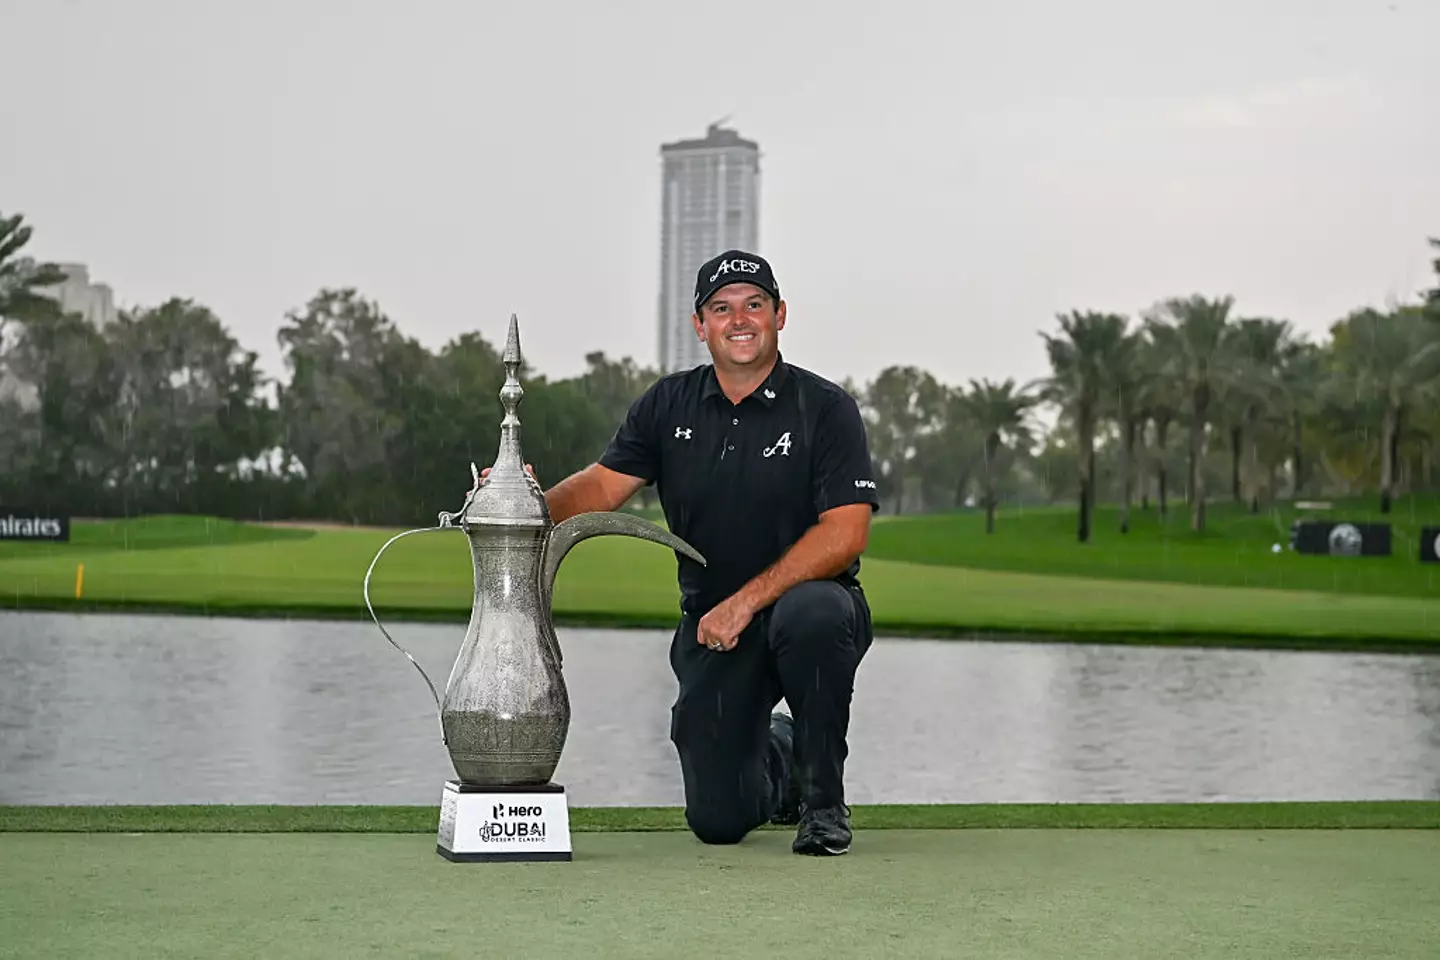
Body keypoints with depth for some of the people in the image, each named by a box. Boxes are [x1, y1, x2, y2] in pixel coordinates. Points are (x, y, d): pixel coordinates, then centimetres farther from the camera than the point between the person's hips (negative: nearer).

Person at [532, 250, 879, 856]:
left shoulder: (825, 408, -8)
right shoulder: (669, 405, 5)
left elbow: (846, 533, -18)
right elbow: (602, 486, -3)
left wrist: (747, 601, -25)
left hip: (810, 605, -3)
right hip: (710, 623, 3)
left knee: (810, 614, -41)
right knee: (718, 820, -6)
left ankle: (823, 799, -17)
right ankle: (776, 757, 34)